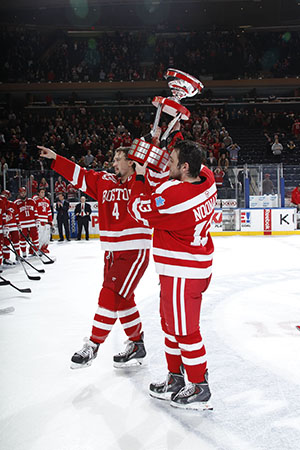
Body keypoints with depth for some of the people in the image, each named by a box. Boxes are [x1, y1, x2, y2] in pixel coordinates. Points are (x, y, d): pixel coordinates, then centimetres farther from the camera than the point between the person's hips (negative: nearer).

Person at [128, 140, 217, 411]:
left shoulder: (173, 195, -28)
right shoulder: (206, 179, -3)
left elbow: (140, 210, -12)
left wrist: (140, 178, 1)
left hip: (181, 273, -9)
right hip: (198, 266, 9)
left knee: (185, 330, 3)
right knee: (171, 324, 20)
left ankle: (199, 389, 17)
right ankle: (175, 379, 33)